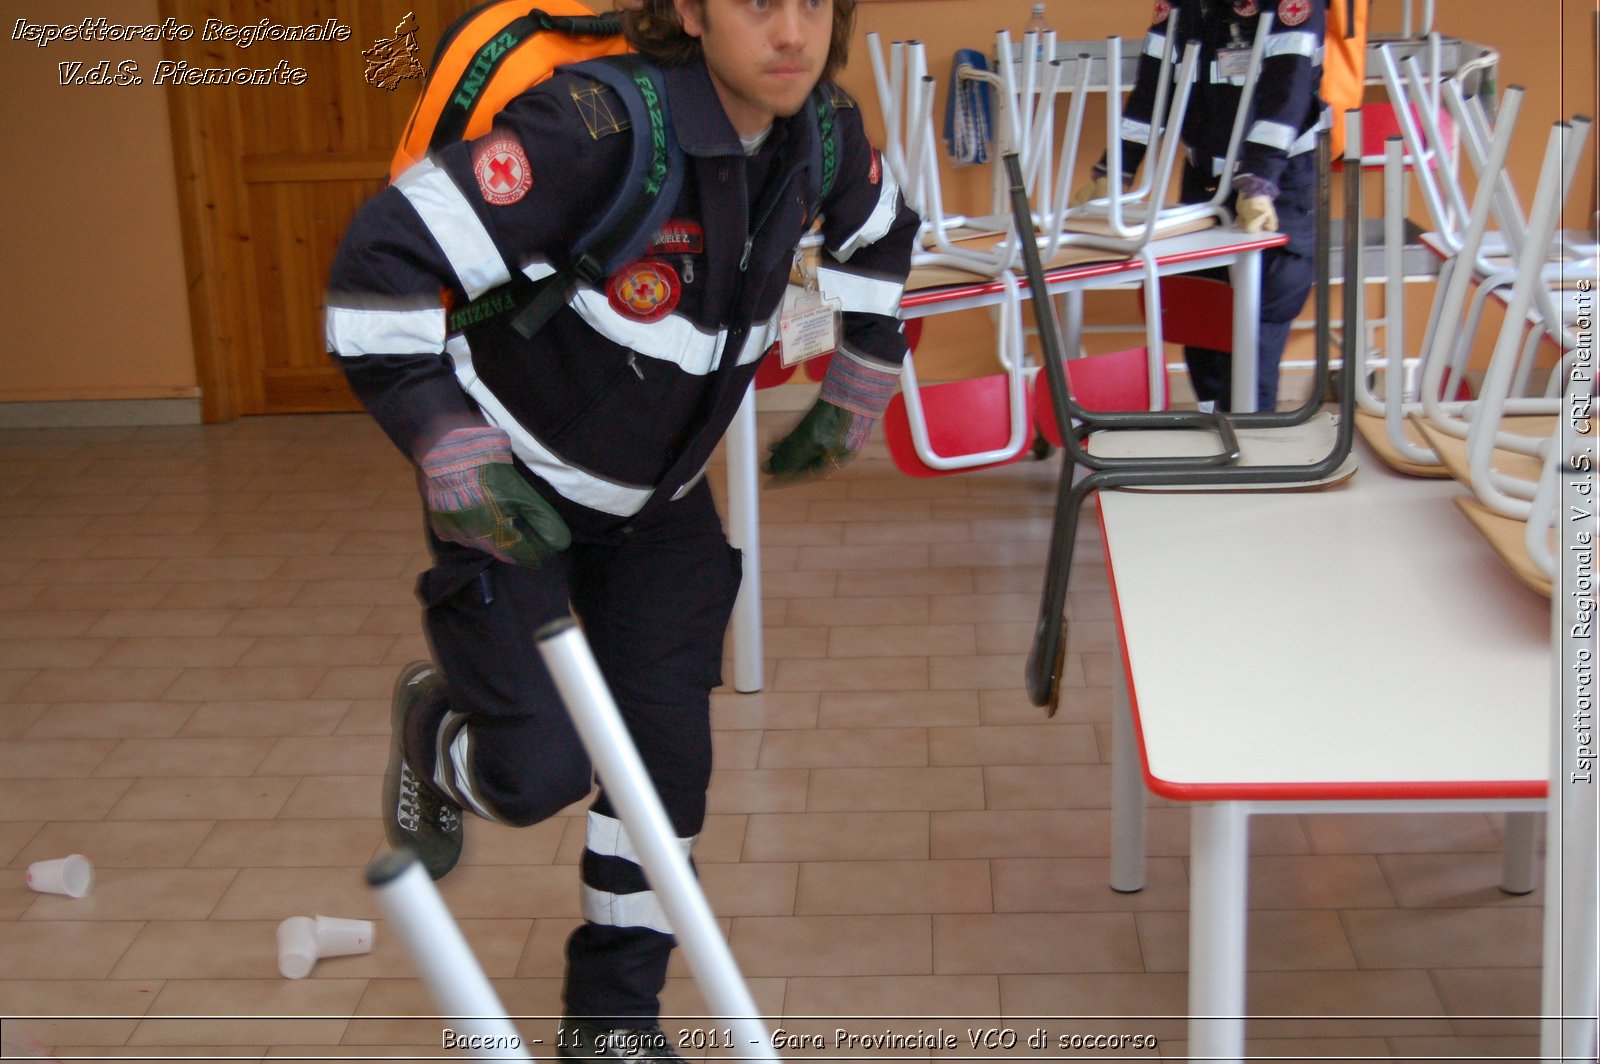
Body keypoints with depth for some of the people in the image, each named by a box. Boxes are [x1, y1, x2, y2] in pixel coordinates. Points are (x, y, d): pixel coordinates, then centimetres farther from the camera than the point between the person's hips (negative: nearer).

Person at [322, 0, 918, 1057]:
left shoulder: (823, 134, -11)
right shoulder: (597, 126, -32)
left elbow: (880, 237, 15)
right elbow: (381, 264, -31)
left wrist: (854, 393, 13)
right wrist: (454, 456, -30)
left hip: (657, 495, 6)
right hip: (511, 488, -5)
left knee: (668, 754, 5)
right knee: (543, 768, -10)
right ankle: (435, 725, 29)